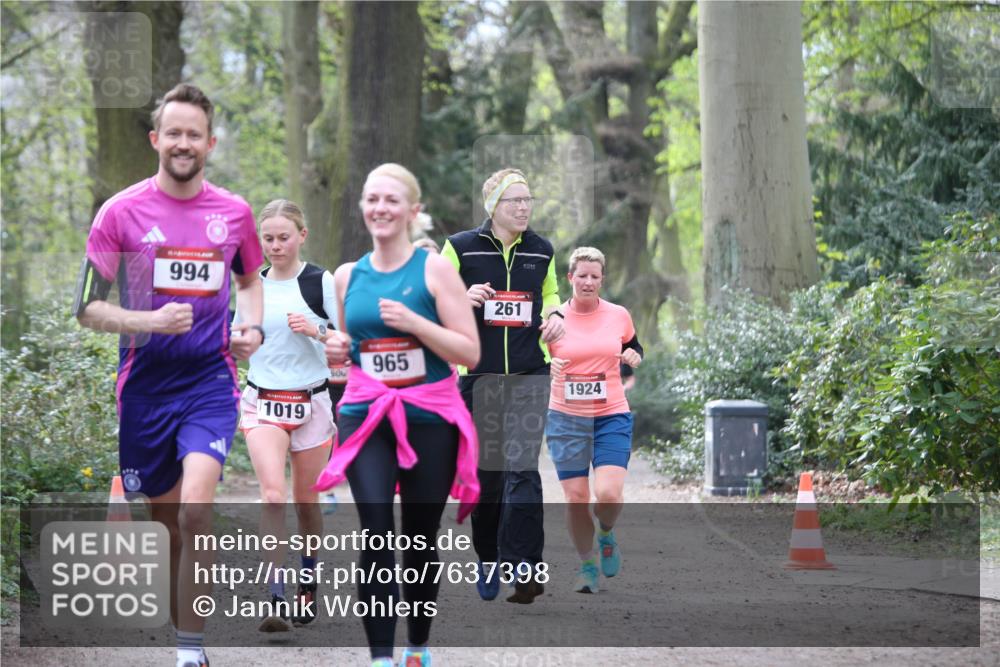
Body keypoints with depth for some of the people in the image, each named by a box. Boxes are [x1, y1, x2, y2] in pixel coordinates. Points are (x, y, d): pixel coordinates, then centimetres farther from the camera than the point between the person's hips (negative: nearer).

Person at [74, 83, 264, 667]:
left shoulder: (234, 213, 5)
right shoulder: (122, 212, -2)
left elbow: (250, 279, 25)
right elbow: (88, 307, -2)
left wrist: (252, 328, 5)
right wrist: (150, 322, -18)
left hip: (211, 380, 0)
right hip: (145, 382, 0)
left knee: (195, 509, -20)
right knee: (167, 520, 9)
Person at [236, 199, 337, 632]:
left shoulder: (322, 282, -4)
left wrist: (317, 331, -22)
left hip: (311, 403, -1)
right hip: (262, 402, 1)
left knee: (306, 502, 9)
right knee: (272, 494, -17)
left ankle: (308, 587, 31)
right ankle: (276, 602, -23)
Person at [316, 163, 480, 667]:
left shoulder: (434, 270, -4)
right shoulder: (348, 277, 8)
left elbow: (470, 352, -8)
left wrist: (413, 321, -20)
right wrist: (336, 350, 0)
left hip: (430, 418, -2)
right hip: (366, 416, 2)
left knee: (420, 538, 7)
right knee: (376, 530, -16)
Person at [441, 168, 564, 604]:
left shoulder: (541, 251, 8)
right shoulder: (460, 248, -1)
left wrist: (554, 314, 4)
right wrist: (463, 298, -17)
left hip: (530, 372, 1)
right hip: (479, 372, -1)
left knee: (522, 468, -13)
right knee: (485, 471, 5)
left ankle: (523, 566, -18)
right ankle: (489, 560, 21)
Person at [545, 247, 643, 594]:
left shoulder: (619, 316, 3)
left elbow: (633, 349, 21)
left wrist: (634, 357, -2)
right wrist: (547, 367, -16)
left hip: (612, 416, 0)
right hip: (566, 418, 0)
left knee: (609, 494, -16)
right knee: (576, 497, -2)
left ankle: (606, 533, 18)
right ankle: (588, 566, 18)